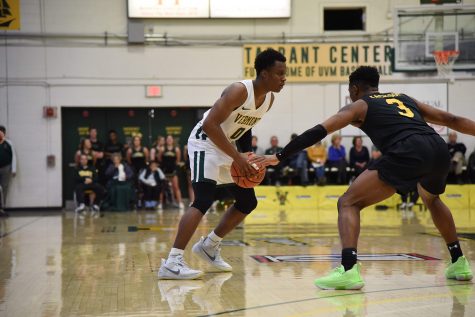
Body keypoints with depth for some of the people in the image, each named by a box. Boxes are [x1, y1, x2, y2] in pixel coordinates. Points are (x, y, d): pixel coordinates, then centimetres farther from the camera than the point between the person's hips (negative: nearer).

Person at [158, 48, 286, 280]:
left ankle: (209, 246, 25)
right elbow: (209, 124, -33)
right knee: (204, 200, -24)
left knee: (248, 202, 11)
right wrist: (237, 157, -33)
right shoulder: (239, 90, -27)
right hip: (205, 143, -9)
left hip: (228, 147, 9)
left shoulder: (269, 99, 0)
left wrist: (247, 156, 4)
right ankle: (171, 263, -24)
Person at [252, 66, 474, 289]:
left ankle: (348, 269, -18)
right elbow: (451, 120, 35)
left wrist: (278, 157, 14)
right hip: (439, 148, 6)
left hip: (407, 153, -6)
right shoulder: (404, 99, 35)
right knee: (431, 198, 38)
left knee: (348, 203, 2)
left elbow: (319, 132, 11)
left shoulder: (359, 106, 21)